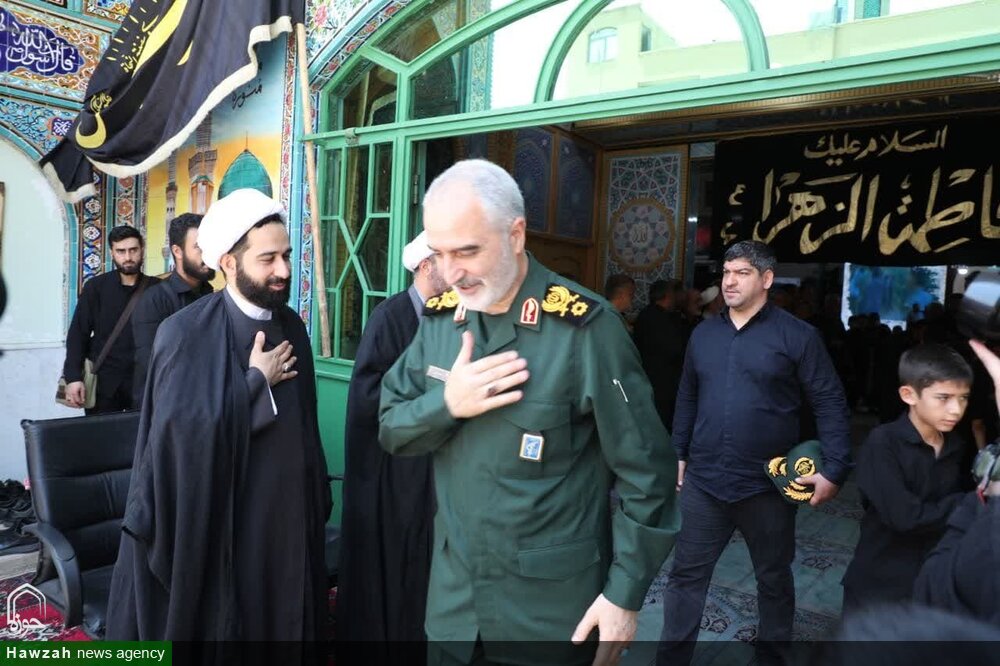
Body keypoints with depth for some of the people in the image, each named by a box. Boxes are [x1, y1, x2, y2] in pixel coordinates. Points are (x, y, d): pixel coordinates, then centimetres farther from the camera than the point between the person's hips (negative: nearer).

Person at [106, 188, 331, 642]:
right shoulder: (186, 334, -14)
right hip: (212, 523, -5)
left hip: (283, 517, 5)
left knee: (280, 620, 16)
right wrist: (257, 380, -17)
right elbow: (184, 428, -25)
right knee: (213, 625, 12)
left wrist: (315, 502, 12)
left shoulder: (292, 327, 3)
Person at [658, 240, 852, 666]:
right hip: (704, 481, 3)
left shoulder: (797, 335, -7)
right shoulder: (703, 334, 6)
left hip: (768, 485, -2)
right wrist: (680, 454, 13)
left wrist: (834, 469, -13)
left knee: (774, 580, 18)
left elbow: (830, 404, -6)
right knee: (686, 576, 9)